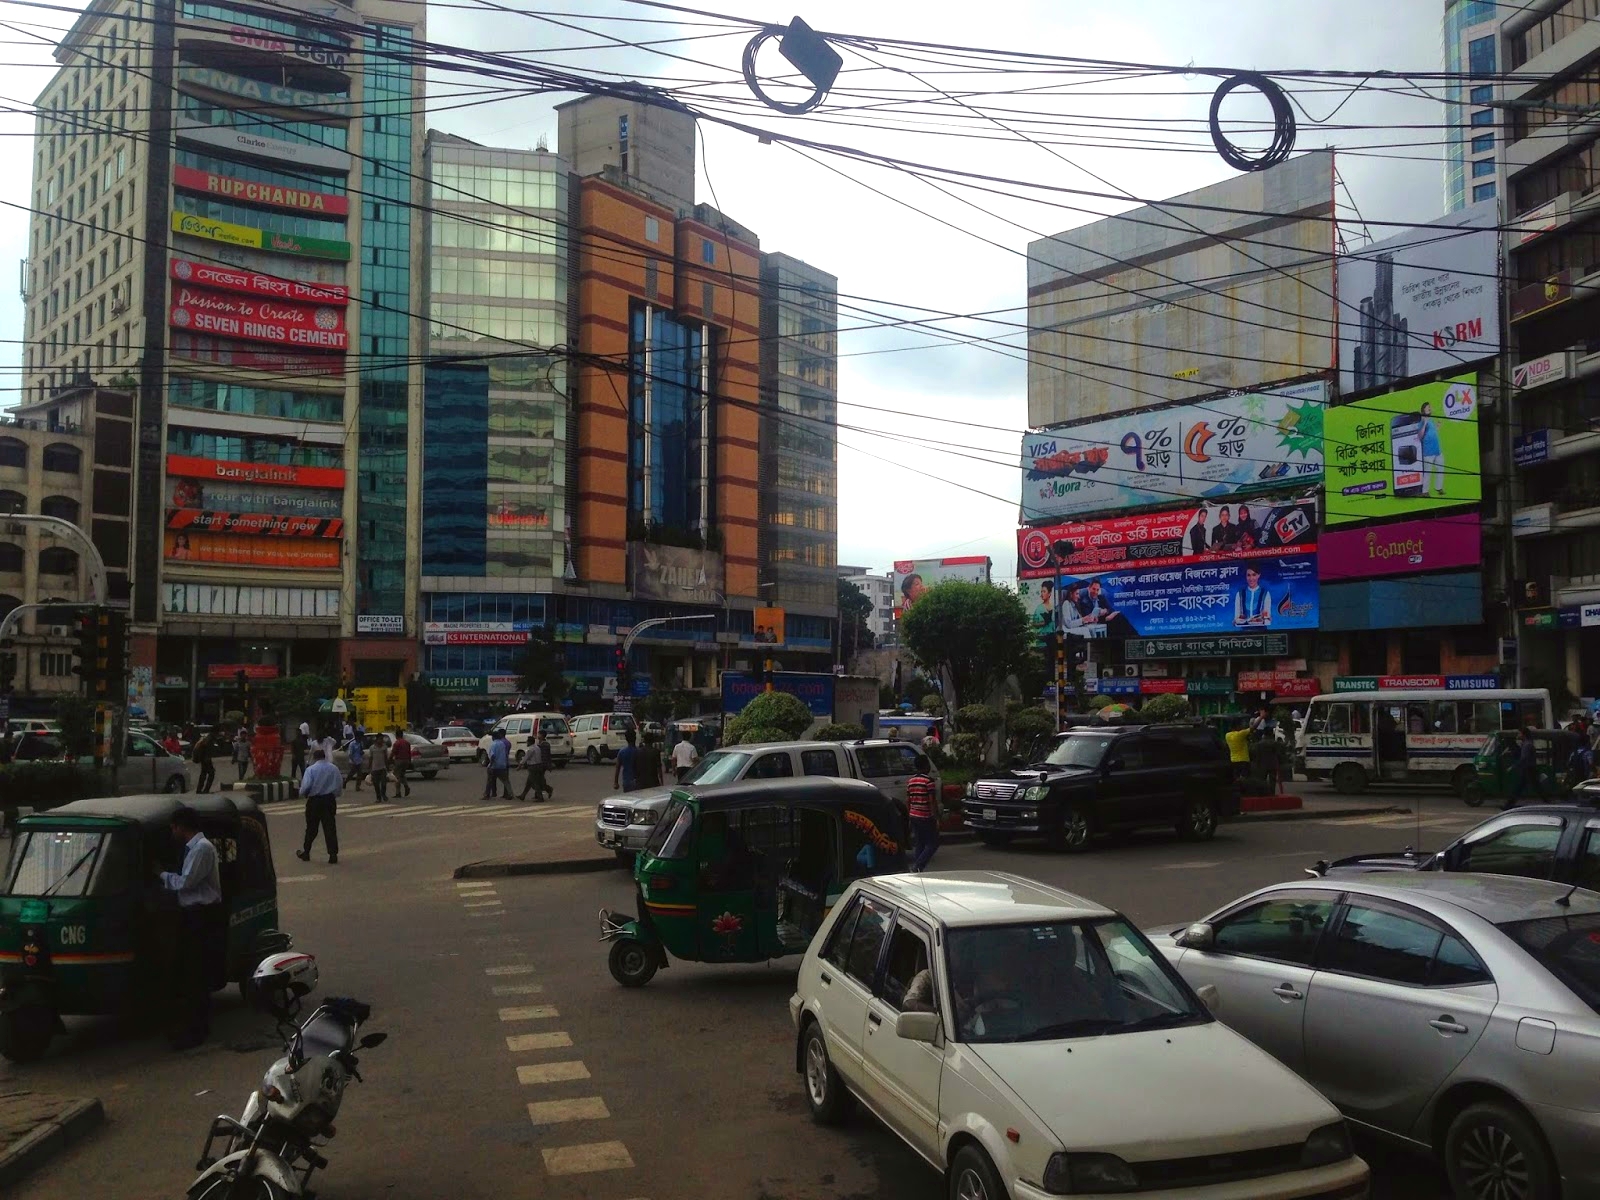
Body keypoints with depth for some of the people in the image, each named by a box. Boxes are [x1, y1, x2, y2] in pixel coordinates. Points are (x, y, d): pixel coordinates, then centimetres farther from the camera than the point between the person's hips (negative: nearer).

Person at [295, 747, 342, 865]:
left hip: (314, 801, -2)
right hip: (329, 800, 2)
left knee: (311, 828, 11)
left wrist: (302, 793, 6)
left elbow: (306, 787, -15)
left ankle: (306, 853, 25)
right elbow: (340, 785, 3)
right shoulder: (334, 768, 1)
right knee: (330, 828, 3)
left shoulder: (311, 769, -9)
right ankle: (333, 855, -1)